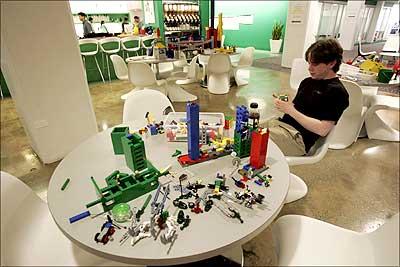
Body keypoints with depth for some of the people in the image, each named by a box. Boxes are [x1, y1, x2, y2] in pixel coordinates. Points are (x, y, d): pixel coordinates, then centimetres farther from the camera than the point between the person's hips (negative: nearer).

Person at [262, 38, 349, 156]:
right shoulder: (307, 82, 16)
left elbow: (322, 130, -15)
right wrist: (284, 104, -4)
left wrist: (291, 110, -16)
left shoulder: (337, 92, -7)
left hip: (298, 137, -8)